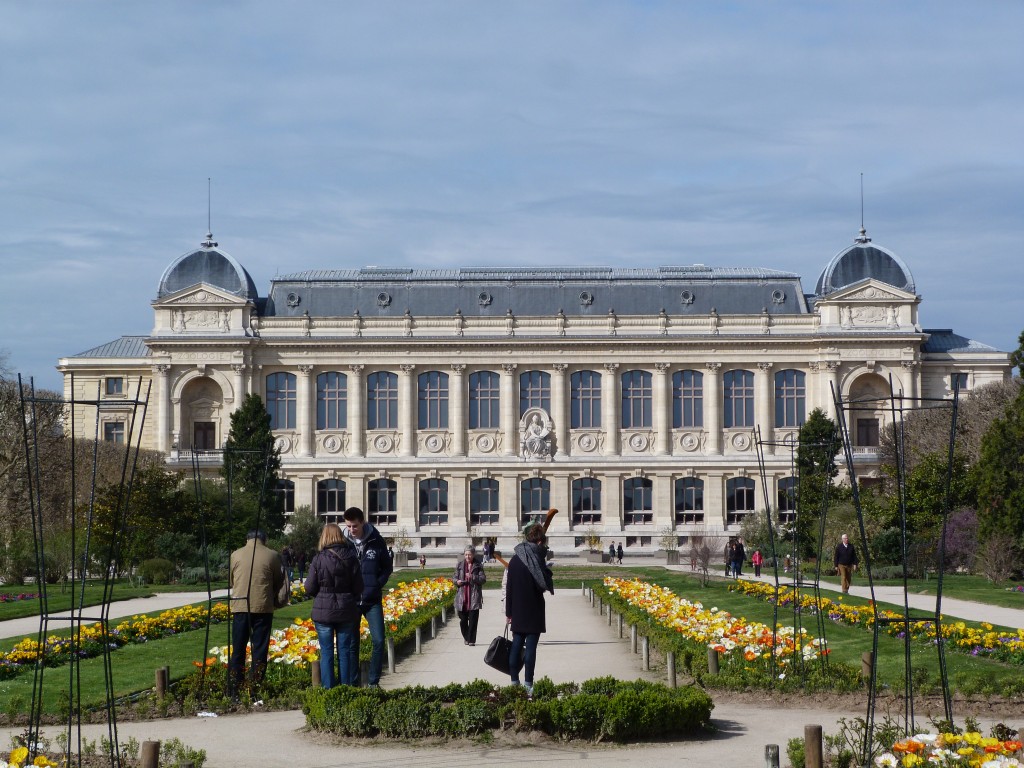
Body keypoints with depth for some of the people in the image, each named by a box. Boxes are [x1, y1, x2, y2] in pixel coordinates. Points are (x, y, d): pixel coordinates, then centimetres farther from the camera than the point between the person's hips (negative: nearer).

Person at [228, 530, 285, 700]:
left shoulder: (236, 555, 3)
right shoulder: (272, 556, 0)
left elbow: (229, 582, 12)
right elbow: (279, 583, 9)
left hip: (240, 607, 1)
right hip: (263, 607, -1)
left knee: (238, 649, 8)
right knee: (260, 649, 6)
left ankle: (233, 691, 5)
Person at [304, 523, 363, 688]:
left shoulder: (318, 559, -11)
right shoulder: (351, 558, -5)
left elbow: (310, 588, -6)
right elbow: (359, 587, -2)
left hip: (323, 611, -2)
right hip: (346, 611, 2)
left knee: (326, 652, 5)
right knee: (344, 650, 10)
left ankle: (328, 688, 5)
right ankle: (345, 687, 12)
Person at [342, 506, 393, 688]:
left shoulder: (376, 540, -3)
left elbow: (387, 567, 7)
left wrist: (377, 586, -6)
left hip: (372, 600, 0)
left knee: (378, 641, -5)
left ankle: (373, 681, 7)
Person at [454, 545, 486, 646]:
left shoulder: (478, 566, 3)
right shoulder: (459, 565, 8)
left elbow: (483, 579, -3)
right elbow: (455, 578, 14)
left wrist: (472, 577, -17)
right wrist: (457, 582, -9)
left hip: (474, 596, -2)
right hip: (462, 595, 2)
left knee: (473, 619, -4)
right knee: (463, 619, 5)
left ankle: (471, 640, 2)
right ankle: (466, 638, 22)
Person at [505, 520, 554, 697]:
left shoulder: (515, 559, 3)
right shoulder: (537, 558, -13)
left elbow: (509, 587, 6)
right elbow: (545, 584, -14)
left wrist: (509, 612, 11)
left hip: (517, 611, 5)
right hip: (534, 611, -5)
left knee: (516, 645, 11)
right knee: (531, 646, -2)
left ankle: (514, 681, 12)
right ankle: (528, 684, -4)